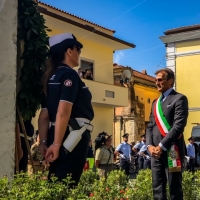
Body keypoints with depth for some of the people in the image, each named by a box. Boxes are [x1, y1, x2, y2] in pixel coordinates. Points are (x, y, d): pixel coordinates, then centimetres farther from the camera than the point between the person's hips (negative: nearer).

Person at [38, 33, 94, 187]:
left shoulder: (51, 77, 16)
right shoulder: (69, 74, -9)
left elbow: (44, 115, 13)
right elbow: (63, 112, -20)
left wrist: (44, 142, 12)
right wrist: (57, 144, -21)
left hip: (57, 135, 9)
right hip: (73, 136, -9)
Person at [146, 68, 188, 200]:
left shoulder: (179, 99, -3)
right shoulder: (156, 103, 19)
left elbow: (179, 126, -14)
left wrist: (162, 146, -16)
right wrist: (150, 145, -1)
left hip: (171, 151, -7)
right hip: (156, 152, 7)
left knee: (175, 188, 1)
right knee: (157, 188, 9)